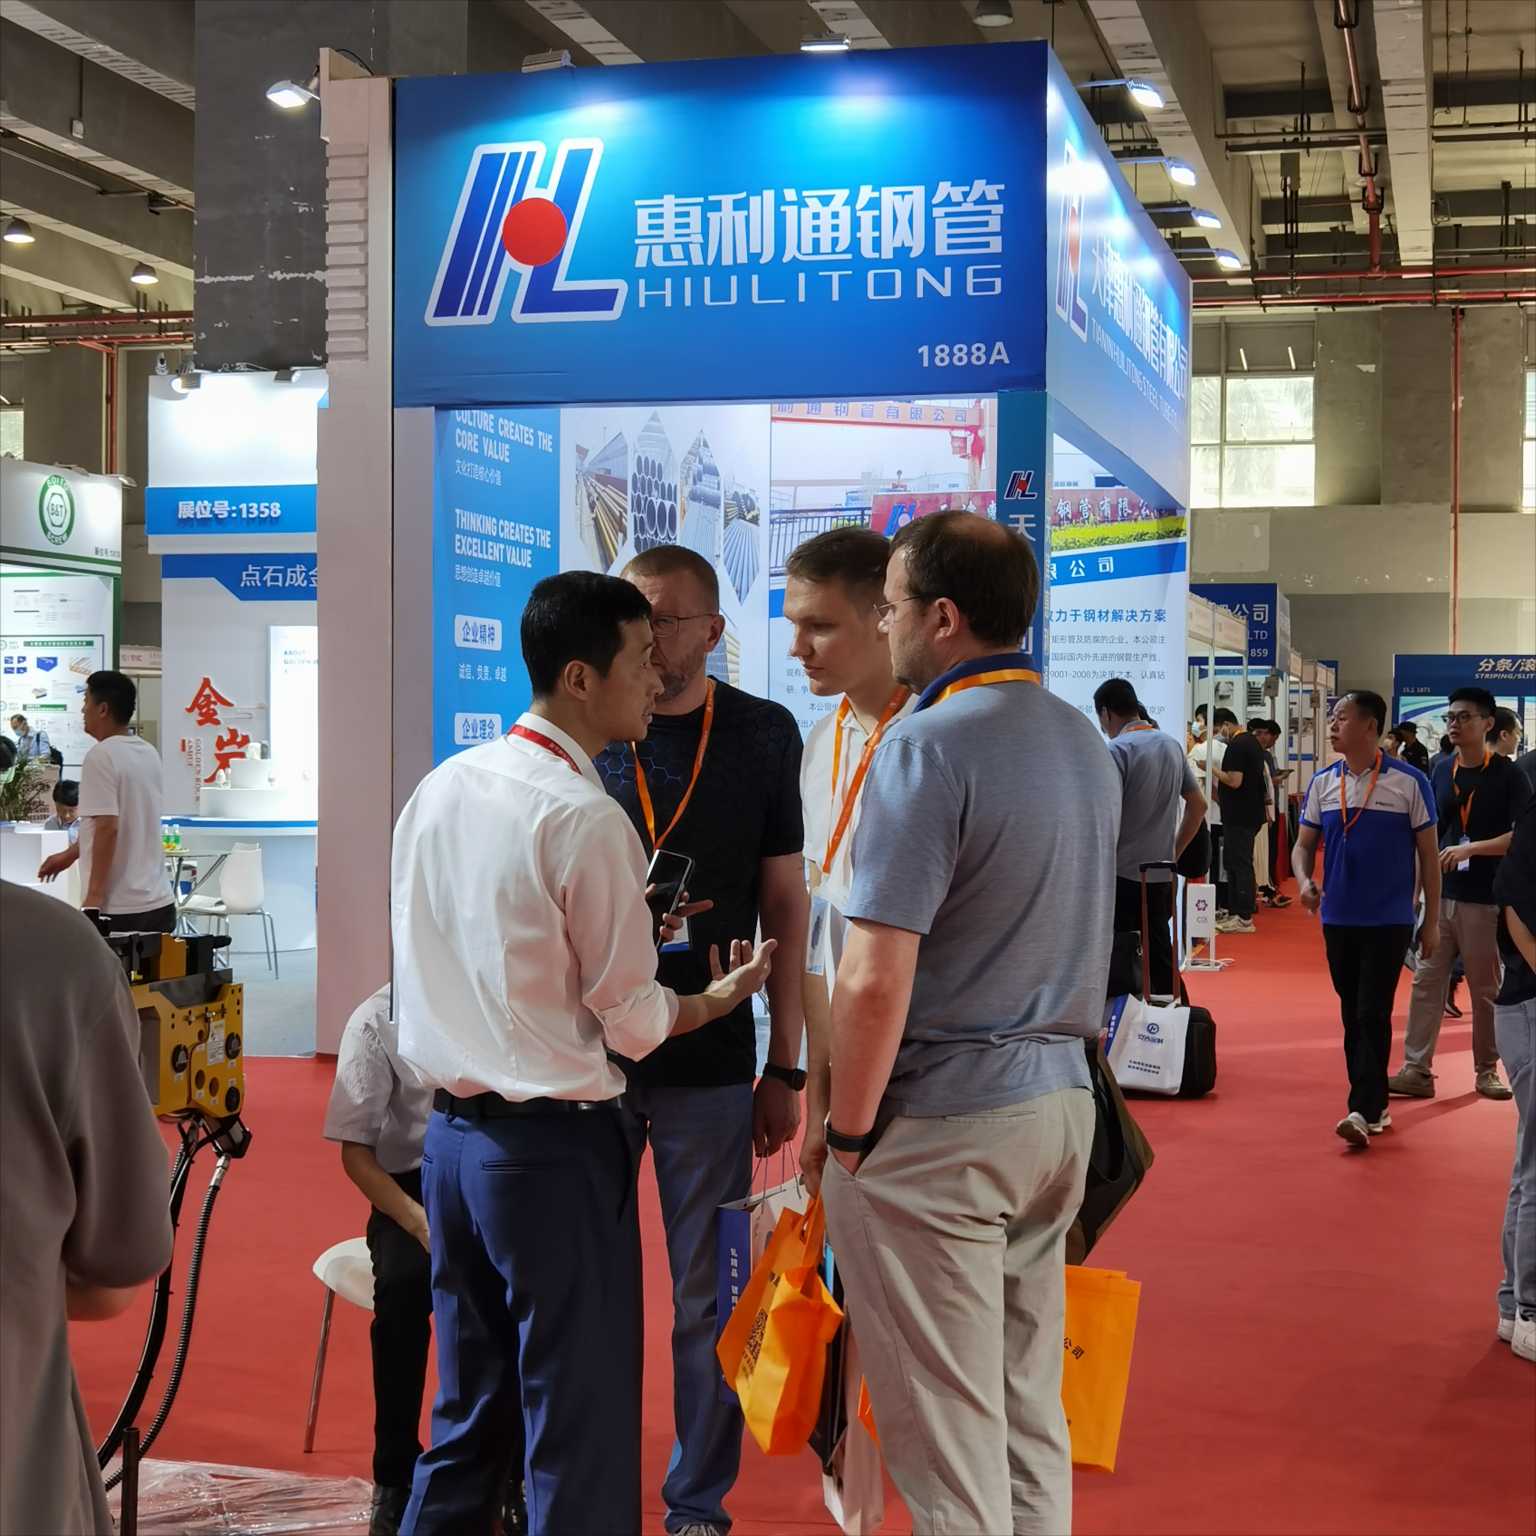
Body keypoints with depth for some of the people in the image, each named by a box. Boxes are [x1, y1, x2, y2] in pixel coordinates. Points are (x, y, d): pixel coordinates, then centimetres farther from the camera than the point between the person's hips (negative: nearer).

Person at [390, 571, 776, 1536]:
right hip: (553, 1148, -8)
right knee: (580, 1432, 3)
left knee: (466, 1417, 19)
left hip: (452, 1131, 8)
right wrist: (727, 995, 9)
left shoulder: (442, 788, 6)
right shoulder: (587, 821, -17)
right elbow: (632, 1024, -10)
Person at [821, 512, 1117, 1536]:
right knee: (1031, 1409, 16)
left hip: (940, 1120, -8)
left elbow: (877, 981, -23)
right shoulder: (1085, 741, 9)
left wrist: (849, 1131, -11)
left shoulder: (929, 748, -18)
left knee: (946, 1427, 1)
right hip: (1061, 1103, 8)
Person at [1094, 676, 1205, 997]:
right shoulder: (1172, 745, 12)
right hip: (1162, 874, 7)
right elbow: (1197, 805, 19)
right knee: (1159, 956, 11)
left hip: (1123, 874, -7)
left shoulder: (1117, 750, -11)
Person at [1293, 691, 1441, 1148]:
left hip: (1388, 920, -5)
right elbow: (1304, 844, 12)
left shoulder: (1408, 782, -6)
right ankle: (1373, 1106, 19)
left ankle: (1363, 1111, -10)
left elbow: (1428, 853, 0)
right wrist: (1304, 881, -10)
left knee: (1372, 1016, -9)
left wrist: (1432, 920, -1)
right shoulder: (1322, 783, 6)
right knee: (1352, 1015, 9)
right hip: (1338, 918, 5)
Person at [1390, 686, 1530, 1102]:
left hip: (1484, 899, -4)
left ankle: (1487, 1070, 19)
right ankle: (1417, 1070, 3)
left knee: (1486, 989, 6)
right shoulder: (1442, 774, 9)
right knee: (1426, 982, 1)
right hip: (1441, 895, 5)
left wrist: (1471, 849, -21)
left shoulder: (1506, 775, -6)